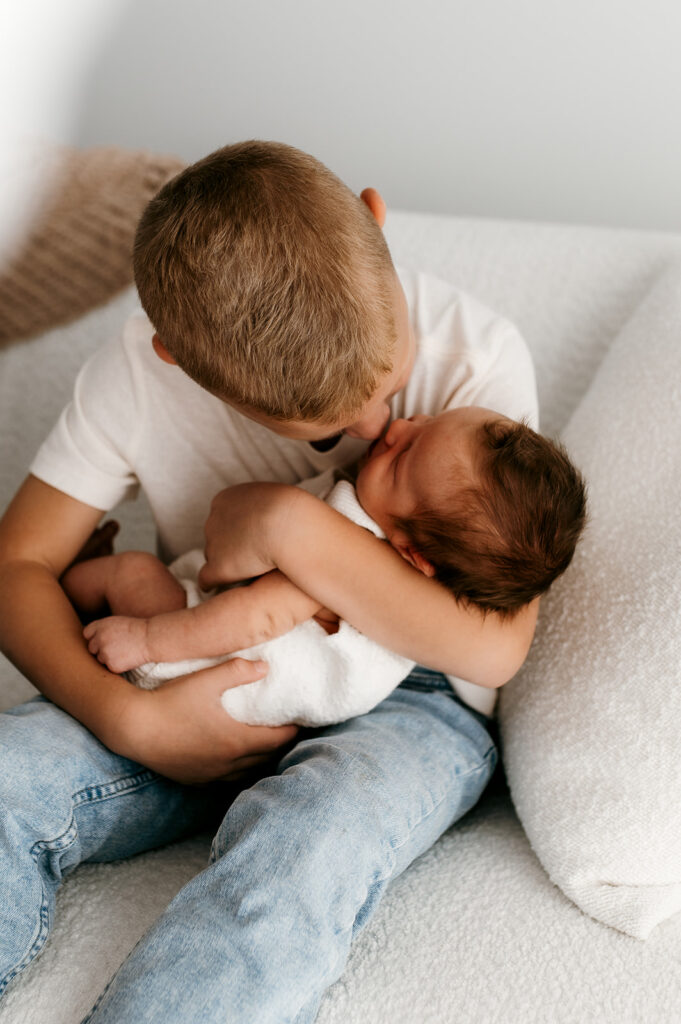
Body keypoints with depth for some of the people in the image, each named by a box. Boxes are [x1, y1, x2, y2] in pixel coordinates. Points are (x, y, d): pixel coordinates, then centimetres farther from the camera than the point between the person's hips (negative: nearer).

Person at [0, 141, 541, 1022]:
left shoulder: (473, 355, -19)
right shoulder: (140, 368, -13)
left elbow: (495, 645, -22)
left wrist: (290, 524, -26)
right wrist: (129, 718, -23)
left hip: (409, 697, -2)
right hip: (208, 693, 3)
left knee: (303, 843, -36)